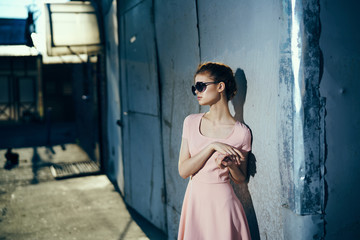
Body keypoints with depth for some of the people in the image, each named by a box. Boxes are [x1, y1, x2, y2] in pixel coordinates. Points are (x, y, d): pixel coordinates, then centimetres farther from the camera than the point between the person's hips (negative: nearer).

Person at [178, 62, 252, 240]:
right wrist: (212, 146, -17)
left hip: (222, 202, -3)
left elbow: (240, 179, 4)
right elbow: (183, 170, -7)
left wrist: (230, 165, -17)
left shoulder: (241, 132, -9)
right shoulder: (191, 122, 0)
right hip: (194, 200, 3)